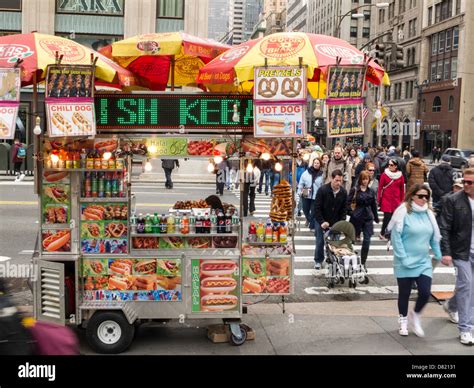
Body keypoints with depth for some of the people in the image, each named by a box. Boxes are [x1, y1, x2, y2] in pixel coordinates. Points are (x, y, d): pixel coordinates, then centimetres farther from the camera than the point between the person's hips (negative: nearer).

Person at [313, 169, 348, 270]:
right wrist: (322, 222, -23)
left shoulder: (343, 192, -7)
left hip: (336, 223, 3)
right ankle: (318, 261, 22)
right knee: (320, 242, 5)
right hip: (321, 222, -2)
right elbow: (317, 208, -17)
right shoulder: (322, 190, -19)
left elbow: (344, 209, 1)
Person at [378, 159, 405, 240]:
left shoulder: (400, 175, 4)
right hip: (386, 199, -2)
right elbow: (380, 187, 2)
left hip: (396, 200, 2)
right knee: (387, 216, -8)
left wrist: (402, 200, 8)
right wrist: (379, 199, 0)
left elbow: (402, 189, 9)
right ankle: (382, 233, 5)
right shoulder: (384, 174, -1)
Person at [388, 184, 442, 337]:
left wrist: (438, 256, 7)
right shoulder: (403, 212, -11)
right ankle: (403, 320, 31)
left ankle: (415, 316, 23)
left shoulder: (428, 214, 5)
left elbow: (435, 238, 13)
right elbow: (395, 237, -12)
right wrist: (403, 258, -15)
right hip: (405, 264, -4)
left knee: (425, 292, -5)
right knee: (404, 293, 9)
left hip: (424, 262, 4)